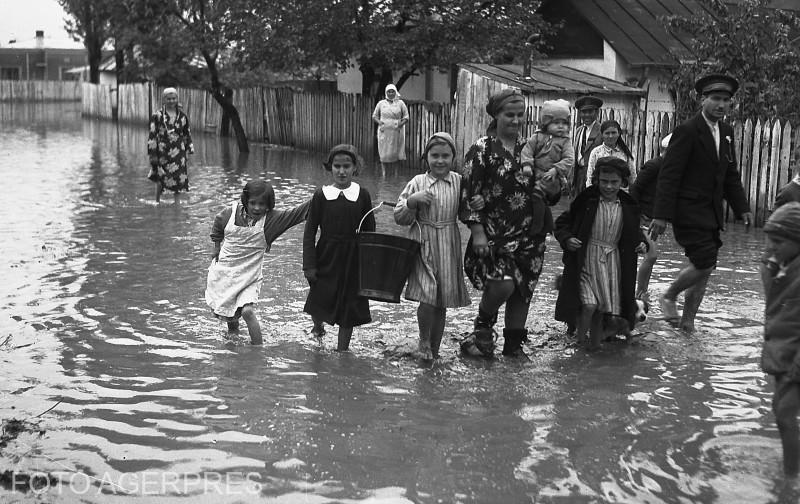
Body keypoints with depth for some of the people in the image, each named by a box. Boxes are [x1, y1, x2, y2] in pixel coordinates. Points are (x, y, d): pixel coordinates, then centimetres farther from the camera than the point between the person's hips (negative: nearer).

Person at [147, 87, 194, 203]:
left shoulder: (182, 115, 6)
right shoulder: (157, 116, -4)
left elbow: (187, 134, 15)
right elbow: (152, 135, -4)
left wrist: (189, 149, 10)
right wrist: (152, 154, -8)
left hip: (178, 152, 3)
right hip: (162, 151, -3)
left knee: (178, 179, 3)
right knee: (160, 179, 0)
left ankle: (176, 202, 15)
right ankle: (157, 201, 18)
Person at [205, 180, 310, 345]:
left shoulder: (272, 219, -14)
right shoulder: (232, 212, -10)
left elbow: (297, 213, -22)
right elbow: (217, 224, 12)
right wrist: (217, 246, 9)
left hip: (249, 276, -3)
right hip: (223, 270, 3)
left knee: (247, 311, -22)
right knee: (220, 311, 15)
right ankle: (232, 324, 49)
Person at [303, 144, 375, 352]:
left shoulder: (362, 195, -3)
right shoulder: (321, 195, -4)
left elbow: (370, 232, 4)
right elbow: (310, 232, -1)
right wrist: (309, 265, -6)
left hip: (353, 260, 1)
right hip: (326, 258, 0)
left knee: (349, 310, 7)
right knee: (318, 304, 3)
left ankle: (342, 350, 23)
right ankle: (318, 326, 38)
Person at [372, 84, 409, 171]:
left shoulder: (400, 103, 9)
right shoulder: (381, 103, 11)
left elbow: (406, 117, 9)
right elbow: (374, 116, 15)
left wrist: (402, 123, -10)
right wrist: (379, 122, -5)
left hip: (397, 131, 0)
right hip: (384, 131, 0)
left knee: (396, 153, -4)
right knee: (384, 154, -4)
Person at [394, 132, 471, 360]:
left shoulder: (459, 182, 2)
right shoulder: (418, 183, -2)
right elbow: (400, 218, -1)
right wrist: (412, 200, -17)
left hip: (449, 247, 2)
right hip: (424, 245, -2)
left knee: (442, 302, 9)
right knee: (428, 297, -15)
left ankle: (434, 350, 25)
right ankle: (424, 341, 10)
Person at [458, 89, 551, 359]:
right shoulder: (482, 149, -5)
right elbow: (469, 194, -9)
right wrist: (477, 231, -15)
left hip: (529, 235, 5)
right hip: (495, 233, -5)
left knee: (523, 289, 7)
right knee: (503, 283, -20)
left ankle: (514, 343, 23)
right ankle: (483, 327, 9)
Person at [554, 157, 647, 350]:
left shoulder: (628, 206, 4)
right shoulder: (587, 200, -7)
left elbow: (634, 231, 22)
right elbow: (562, 222, 2)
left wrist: (640, 242, 3)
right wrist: (567, 239, -15)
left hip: (613, 261, 4)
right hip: (586, 260, -4)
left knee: (601, 311, 8)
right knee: (589, 305, -17)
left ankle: (594, 347, 23)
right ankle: (579, 341, 4)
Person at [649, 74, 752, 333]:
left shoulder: (726, 132, 11)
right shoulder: (687, 131, -13)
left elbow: (731, 175, 20)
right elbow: (668, 175, -16)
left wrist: (741, 207, 12)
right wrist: (661, 215, -21)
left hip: (712, 213, 8)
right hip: (689, 211, -8)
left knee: (704, 269, 9)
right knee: (704, 264, -13)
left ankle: (687, 322, 20)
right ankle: (669, 297, 13)